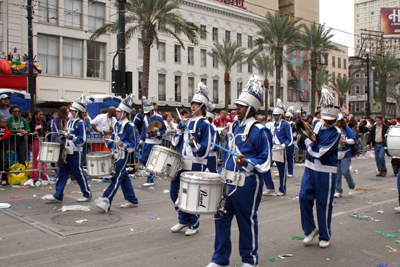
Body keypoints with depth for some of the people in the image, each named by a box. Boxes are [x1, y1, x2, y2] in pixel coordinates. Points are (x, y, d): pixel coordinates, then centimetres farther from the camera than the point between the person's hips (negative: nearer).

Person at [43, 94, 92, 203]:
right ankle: (58, 196, 11)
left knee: (79, 173, 1)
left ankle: (87, 194, 15)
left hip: (75, 152, -8)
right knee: (63, 172, 7)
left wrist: (70, 136, -23)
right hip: (67, 151, 8)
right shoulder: (70, 121, 13)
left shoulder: (80, 123, -11)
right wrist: (64, 135, 5)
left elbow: (82, 140, -16)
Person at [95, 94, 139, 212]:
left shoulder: (129, 126, -10)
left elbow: (132, 144, -12)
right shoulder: (117, 125, 14)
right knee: (124, 177, 12)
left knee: (116, 177, -10)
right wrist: (107, 141, -1)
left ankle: (106, 202, -12)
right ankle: (132, 201, 21)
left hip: (123, 155, -9)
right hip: (116, 154, 9)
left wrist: (123, 145, -28)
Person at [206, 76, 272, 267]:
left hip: (247, 183, -7)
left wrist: (247, 163, -28)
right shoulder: (234, 127, 12)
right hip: (227, 181, 7)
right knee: (221, 218, 9)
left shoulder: (260, 130, -11)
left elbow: (266, 160, -11)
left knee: (246, 221, 7)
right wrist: (222, 174, 19)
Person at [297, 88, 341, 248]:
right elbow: (302, 145, 8)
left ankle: (325, 235, 22)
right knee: (304, 197, 0)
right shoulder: (318, 125, 6)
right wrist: (301, 135, -12)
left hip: (325, 172, -5)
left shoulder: (335, 133, -12)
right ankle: (310, 230, 19)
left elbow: (320, 153, -20)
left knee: (324, 204, 5)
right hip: (310, 168, 5)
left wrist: (307, 140, -15)